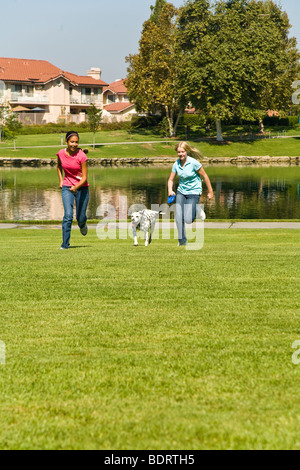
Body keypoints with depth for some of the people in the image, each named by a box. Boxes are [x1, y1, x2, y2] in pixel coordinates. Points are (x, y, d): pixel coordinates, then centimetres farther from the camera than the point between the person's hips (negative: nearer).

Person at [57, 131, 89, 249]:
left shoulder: (81, 156, -17)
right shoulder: (61, 154, -6)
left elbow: (84, 177, -16)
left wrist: (76, 187, -32)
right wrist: (61, 181, 9)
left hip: (81, 187, -1)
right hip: (67, 187, 1)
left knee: (80, 218, 6)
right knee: (68, 215, -15)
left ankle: (82, 225, 45)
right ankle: (65, 243, -10)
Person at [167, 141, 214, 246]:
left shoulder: (194, 163, -18)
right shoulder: (176, 164, -4)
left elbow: (205, 176, -9)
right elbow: (171, 180, 5)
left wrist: (210, 191, -3)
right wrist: (170, 190, -15)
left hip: (194, 192, -4)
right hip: (181, 192, 4)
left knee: (188, 220, -12)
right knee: (178, 218, -5)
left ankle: (197, 211, 22)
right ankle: (182, 240, 14)